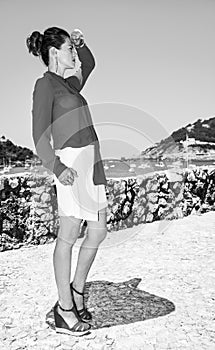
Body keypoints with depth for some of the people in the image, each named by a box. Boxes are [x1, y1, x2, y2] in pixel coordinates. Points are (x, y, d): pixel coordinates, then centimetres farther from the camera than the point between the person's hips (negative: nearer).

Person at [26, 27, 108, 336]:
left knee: (98, 232, 9)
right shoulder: (44, 84, -2)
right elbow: (40, 135, -11)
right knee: (69, 235, -4)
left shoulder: (68, 85, 23)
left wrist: (80, 43, 22)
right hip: (72, 162, -9)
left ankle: (76, 292, 25)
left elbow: (89, 65, 42)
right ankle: (65, 312, 9)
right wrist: (58, 167, -25)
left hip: (92, 162, 9)